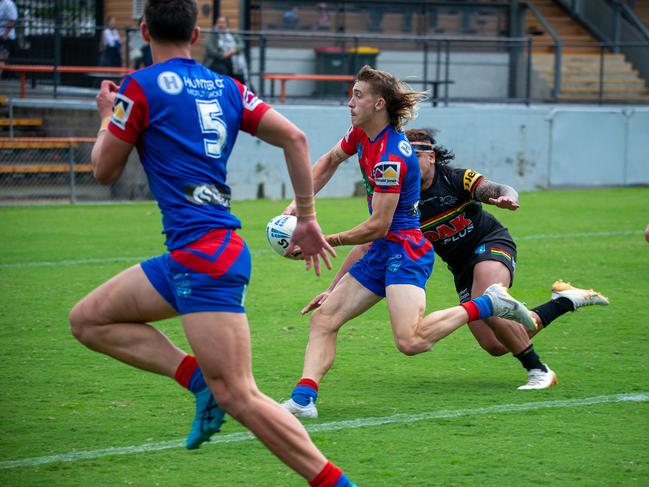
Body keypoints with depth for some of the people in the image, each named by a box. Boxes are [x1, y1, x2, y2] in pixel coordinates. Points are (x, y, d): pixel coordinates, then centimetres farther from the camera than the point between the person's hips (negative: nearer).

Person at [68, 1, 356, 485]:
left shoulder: (141, 86, -5)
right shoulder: (226, 88, 13)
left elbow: (105, 170, 3)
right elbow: (294, 138, 6)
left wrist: (107, 115, 22)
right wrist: (308, 218, 12)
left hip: (205, 256, -8)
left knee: (239, 397, -12)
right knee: (87, 319, 16)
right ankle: (200, 379, 3)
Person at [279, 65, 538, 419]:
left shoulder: (390, 158, -21)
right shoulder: (361, 135, 6)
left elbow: (378, 226, -19)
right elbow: (329, 161, 26)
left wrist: (327, 241, -11)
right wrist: (298, 204, 16)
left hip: (404, 248, -10)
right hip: (382, 252, 10)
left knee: (410, 341, -27)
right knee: (323, 319, 0)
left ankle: (487, 304, -11)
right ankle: (303, 398, -9)